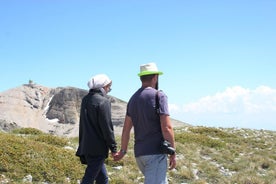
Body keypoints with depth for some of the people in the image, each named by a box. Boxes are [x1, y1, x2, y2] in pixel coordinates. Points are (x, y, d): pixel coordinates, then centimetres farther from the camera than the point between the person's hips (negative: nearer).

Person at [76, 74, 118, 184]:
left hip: (86, 146, 9)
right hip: (98, 148, -9)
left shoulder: (85, 99, 12)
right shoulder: (103, 102, -14)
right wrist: (113, 148, -8)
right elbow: (107, 127, -14)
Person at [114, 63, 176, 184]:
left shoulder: (133, 99, 12)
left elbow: (126, 129, 14)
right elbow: (167, 128, -15)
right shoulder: (159, 96, -9)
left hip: (139, 153, 8)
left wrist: (123, 150, 24)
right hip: (156, 152, -8)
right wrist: (173, 153, -7)